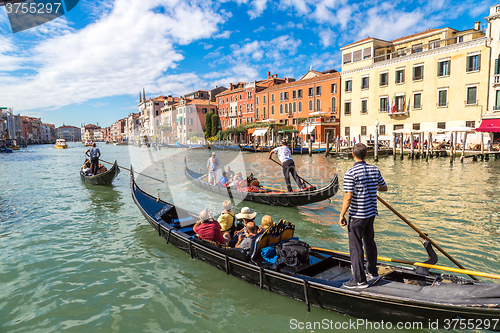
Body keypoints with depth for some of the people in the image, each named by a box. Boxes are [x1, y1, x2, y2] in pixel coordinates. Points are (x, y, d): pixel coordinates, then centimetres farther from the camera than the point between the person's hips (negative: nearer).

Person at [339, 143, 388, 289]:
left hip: (357, 215, -7)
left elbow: (348, 197, -21)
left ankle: (359, 279, 10)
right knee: (370, 241, 22)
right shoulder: (375, 169, 1)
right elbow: (384, 187, 14)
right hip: (371, 212, 7)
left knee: (356, 246, 3)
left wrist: (342, 215, -12)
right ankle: (373, 271, 37)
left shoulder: (350, 173, -19)